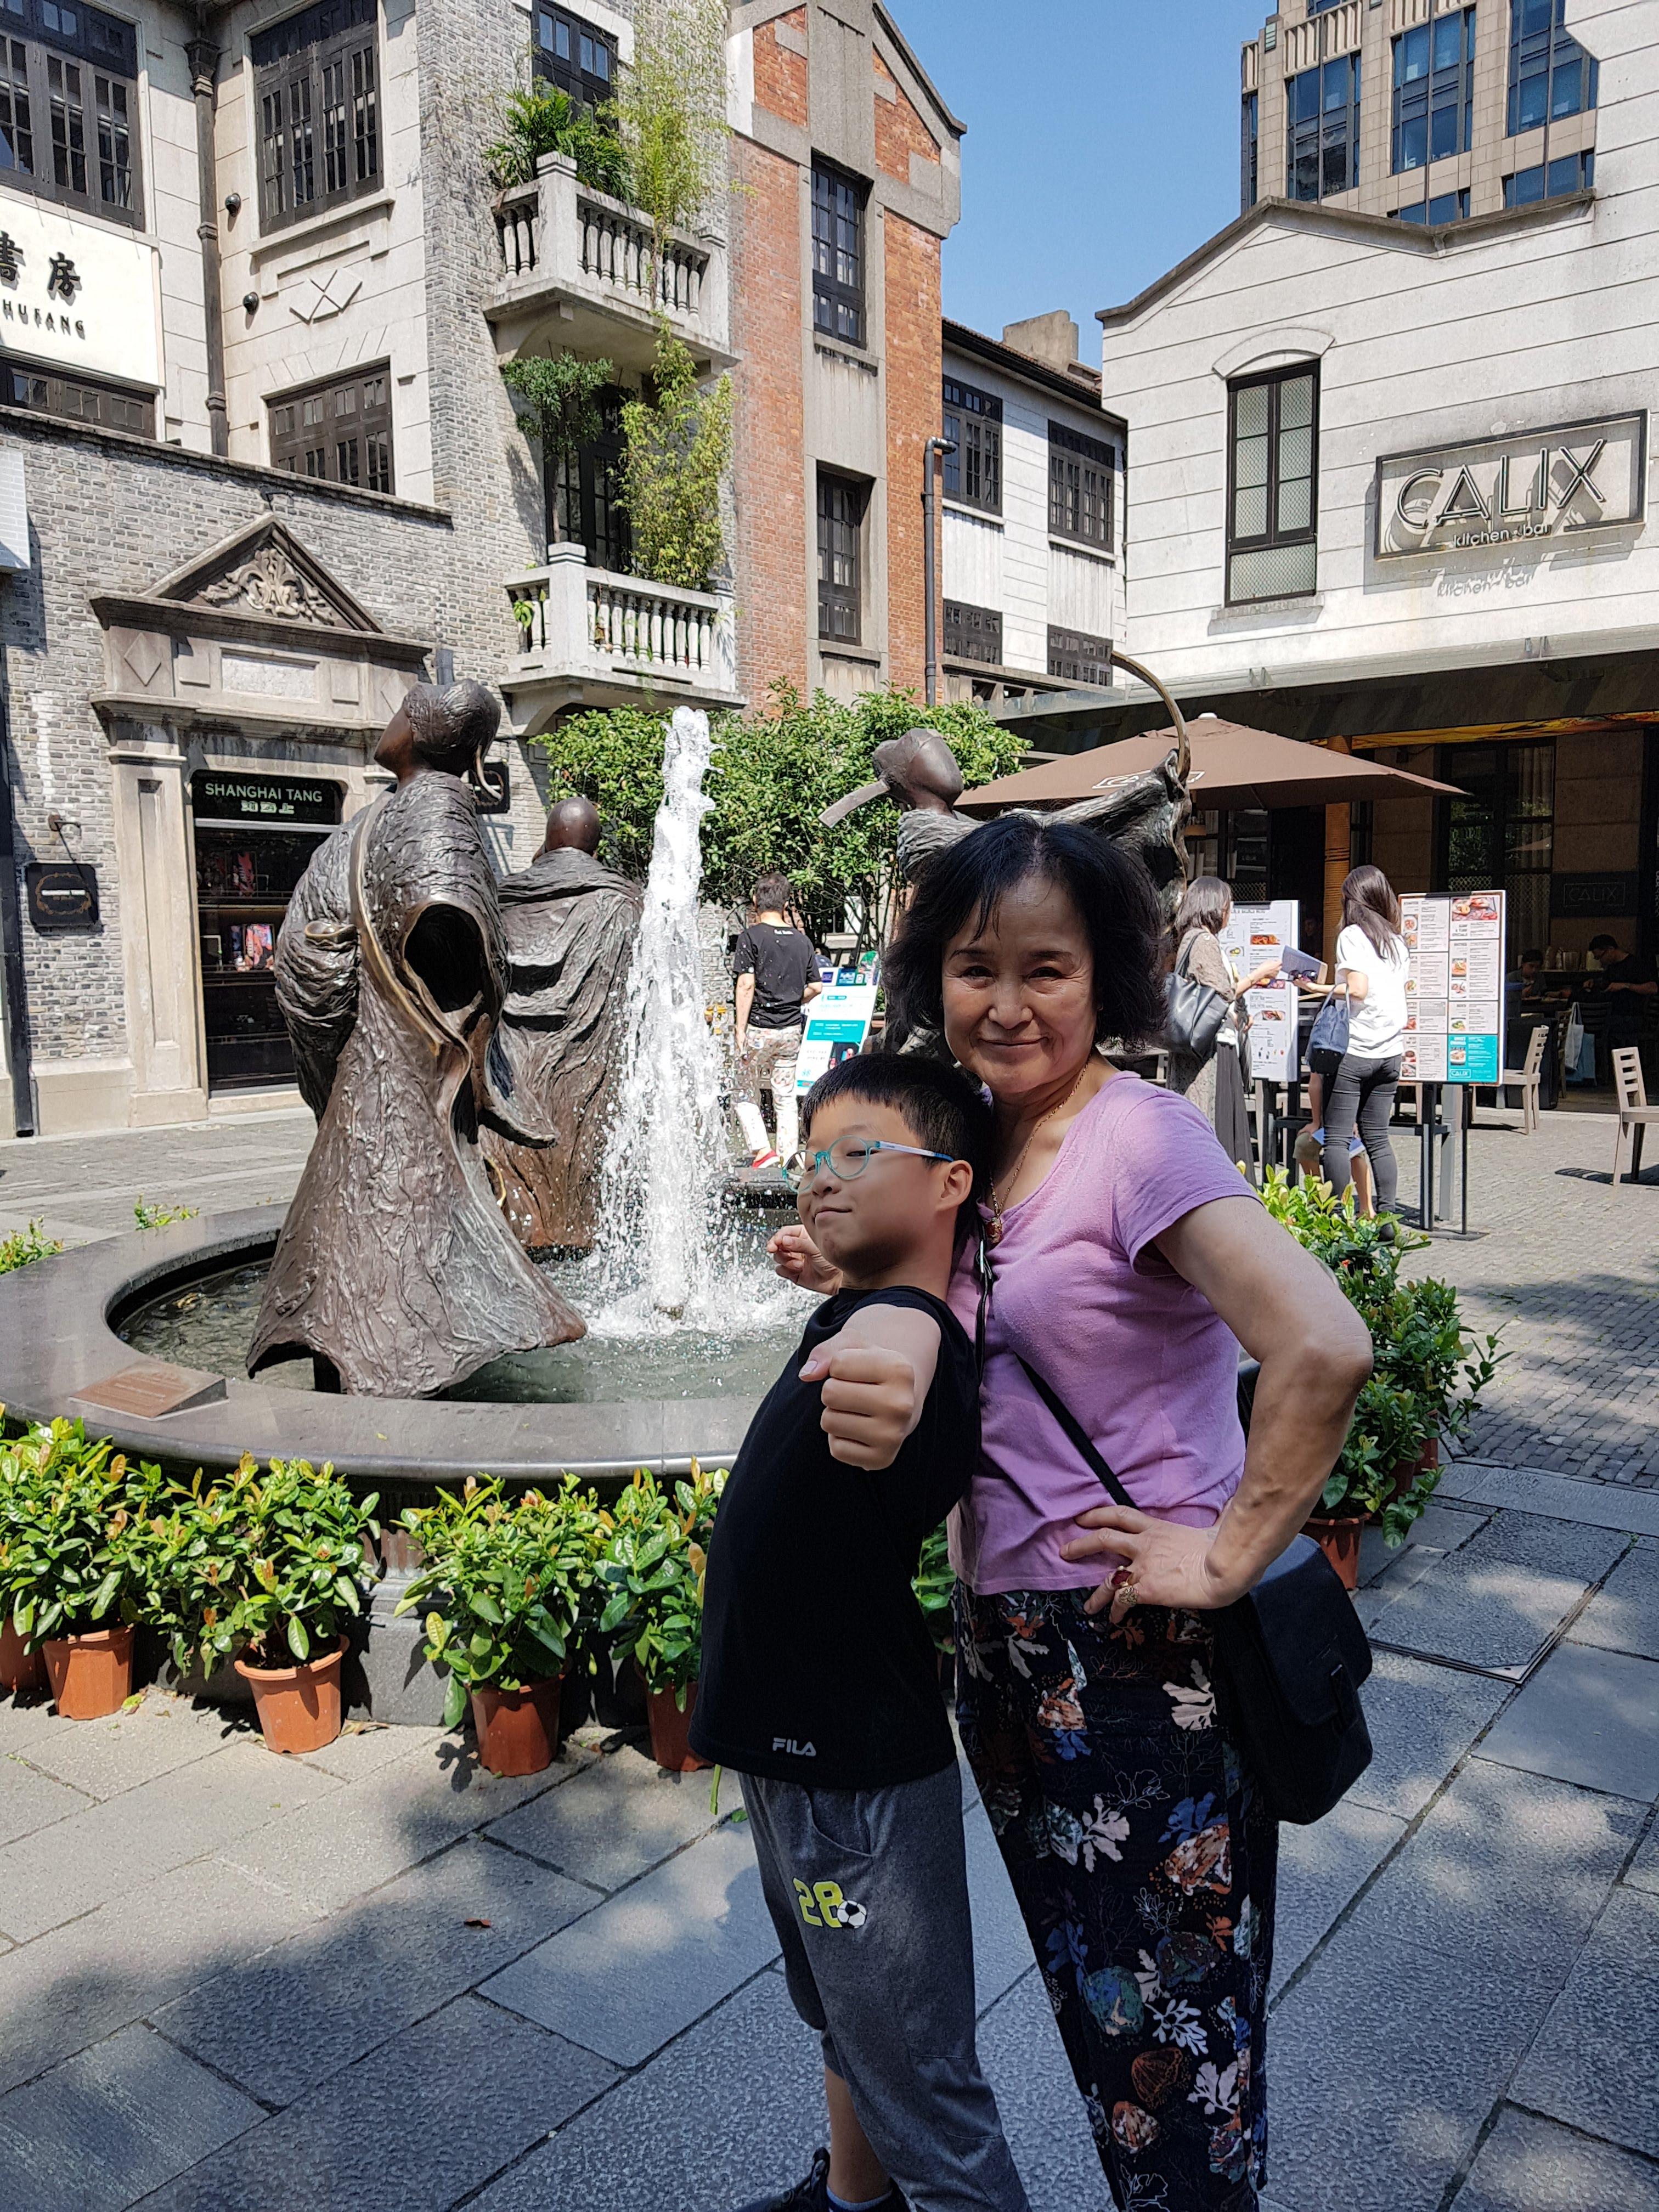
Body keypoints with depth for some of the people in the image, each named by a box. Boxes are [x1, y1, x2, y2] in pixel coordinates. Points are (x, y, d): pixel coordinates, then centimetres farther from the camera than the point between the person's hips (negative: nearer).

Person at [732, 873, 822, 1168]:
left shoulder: (751, 937, -9)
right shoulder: (802, 941, 5)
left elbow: (746, 985, -14)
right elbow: (815, 987, 7)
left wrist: (740, 1030, -12)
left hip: (759, 1029, -4)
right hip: (792, 1030, 4)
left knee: (745, 1092, 9)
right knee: (785, 1096, 11)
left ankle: (762, 1149, -4)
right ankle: (788, 1155, 11)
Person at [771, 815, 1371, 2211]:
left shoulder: (1142, 1136, -20)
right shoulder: (983, 1144, 5)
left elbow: (1324, 1349, -31)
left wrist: (1229, 1557, -22)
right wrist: (857, 1286, 0)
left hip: (1142, 1659, -8)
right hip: (1009, 1638, 8)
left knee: (1168, 2027, 11)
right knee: (1092, 1987, 26)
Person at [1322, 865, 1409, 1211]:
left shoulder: (1352, 935, -6)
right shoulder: (1396, 940, 13)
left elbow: (1357, 988, -16)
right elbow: (1399, 991, 15)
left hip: (1353, 1051, -6)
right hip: (1390, 1049, 7)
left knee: (1337, 1138, -3)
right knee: (1377, 1138, 10)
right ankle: (1386, 1213, 9)